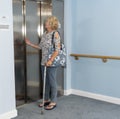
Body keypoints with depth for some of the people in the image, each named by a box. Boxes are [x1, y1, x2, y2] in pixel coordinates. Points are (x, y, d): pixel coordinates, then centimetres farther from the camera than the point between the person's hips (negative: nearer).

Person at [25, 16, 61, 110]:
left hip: (52, 62, -7)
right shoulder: (44, 34, 11)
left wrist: (51, 60, -23)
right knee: (46, 81, 15)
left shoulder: (55, 34, -11)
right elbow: (41, 47, 18)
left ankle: (53, 102, 15)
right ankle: (47, 99, 30)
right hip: (44, 62, 7)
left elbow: (57, 50, -17)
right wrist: (30, 44, 15)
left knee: (52, 82, 2)